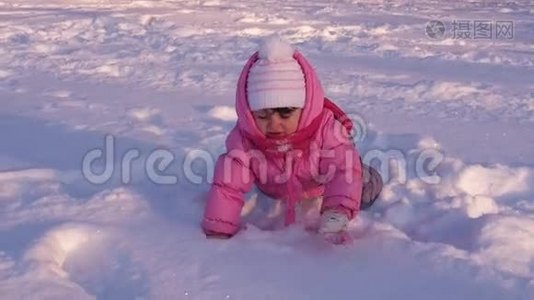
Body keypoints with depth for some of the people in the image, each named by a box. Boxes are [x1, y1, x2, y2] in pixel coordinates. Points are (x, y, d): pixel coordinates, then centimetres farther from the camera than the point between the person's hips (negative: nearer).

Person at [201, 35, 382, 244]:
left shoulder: (326, 130, -39)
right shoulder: (244, 140, -37)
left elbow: (344, 171, -46)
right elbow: (227, 186, -37)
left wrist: (337, 211, -65)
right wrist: (217, 232, -43)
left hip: (321, 190, -1)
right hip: (274, 195, 2)